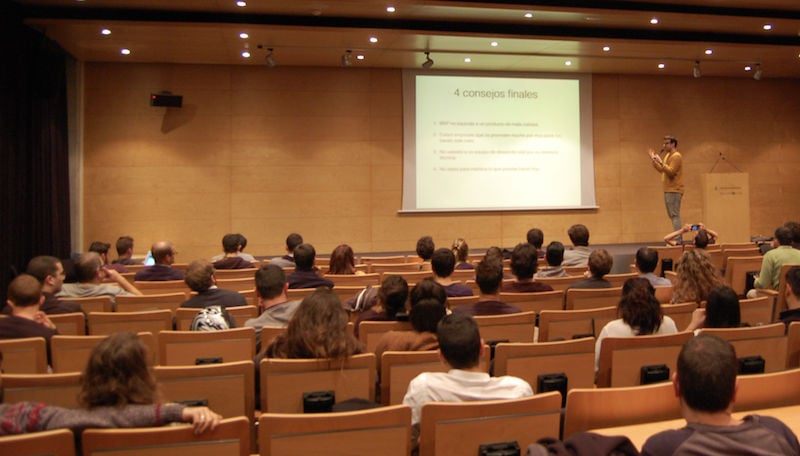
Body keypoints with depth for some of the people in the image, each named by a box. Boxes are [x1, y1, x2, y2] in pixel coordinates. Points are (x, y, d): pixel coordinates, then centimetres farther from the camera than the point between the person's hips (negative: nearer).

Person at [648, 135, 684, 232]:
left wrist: (661, 162, -25)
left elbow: (671, 172, -20)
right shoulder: (667, 155, 17)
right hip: (668, 190, 10)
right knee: (672, 215, 13)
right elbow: (661, 170, 19)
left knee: (675, 215, -12)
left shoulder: (676, 156, -11)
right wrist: (653, 160, 17)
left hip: (674, 191, -10)